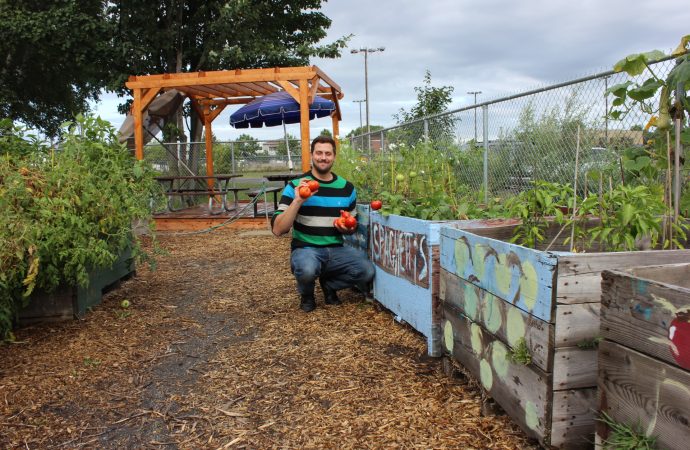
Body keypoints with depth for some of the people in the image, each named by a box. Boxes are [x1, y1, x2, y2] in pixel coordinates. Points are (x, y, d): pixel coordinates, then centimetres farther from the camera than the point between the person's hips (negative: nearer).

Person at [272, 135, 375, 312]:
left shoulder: (347, 188, 5)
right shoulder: (295, 186, -5)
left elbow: (352, 227, 18)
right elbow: (278, 229, -13)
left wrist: (347, 228, -7)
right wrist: (297, 201, -23)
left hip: (336, 249, 4)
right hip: (305, 249, -4)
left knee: (367, 271, -21)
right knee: (307, 269, -38)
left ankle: (329, 284, 11)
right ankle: (306, 294, 2)